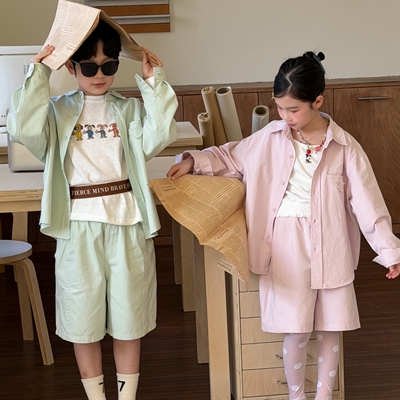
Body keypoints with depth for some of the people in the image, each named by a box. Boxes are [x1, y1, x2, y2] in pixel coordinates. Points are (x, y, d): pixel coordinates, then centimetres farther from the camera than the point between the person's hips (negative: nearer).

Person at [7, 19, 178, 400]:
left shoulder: (130, 110, 6)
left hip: (127, 224, 1)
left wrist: (154, 82, -12)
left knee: (128, 318, 11)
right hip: (79, 226, -1)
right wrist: (38, 74, -16)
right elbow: (24, 129, -17)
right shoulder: (56, 111, 2)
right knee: (84, 319, 9)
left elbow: (157, 138, -12)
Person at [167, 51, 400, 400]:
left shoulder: (343, 147, -6)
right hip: (287, 245, 0)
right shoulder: (270, 138, -1)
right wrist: (193, 161, -2)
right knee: (295, 330, 2)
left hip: (330, 247, 0)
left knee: (330, 328, 10)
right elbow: (231, 157, 13)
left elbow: (367, 202, -5)